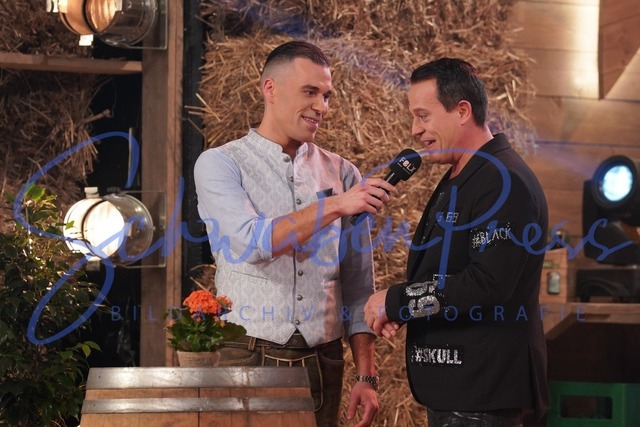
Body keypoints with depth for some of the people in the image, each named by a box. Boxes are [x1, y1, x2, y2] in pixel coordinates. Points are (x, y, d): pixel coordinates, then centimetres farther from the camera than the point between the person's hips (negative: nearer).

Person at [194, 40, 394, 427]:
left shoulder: (342, 173, 9)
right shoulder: (220, 164, -1)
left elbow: (358, 285, 8)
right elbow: (253, 242, -18)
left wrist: (367, 376, 2)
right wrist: (334, 206, -21)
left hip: (322, 362, 3)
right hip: (248, 359, -3)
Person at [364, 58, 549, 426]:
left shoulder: (505, 182, -16)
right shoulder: (456, 182, 17)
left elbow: (487, 284, -25)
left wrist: (395, 302, -16)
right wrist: (400, 311, 3)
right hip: (448, 387, 10)